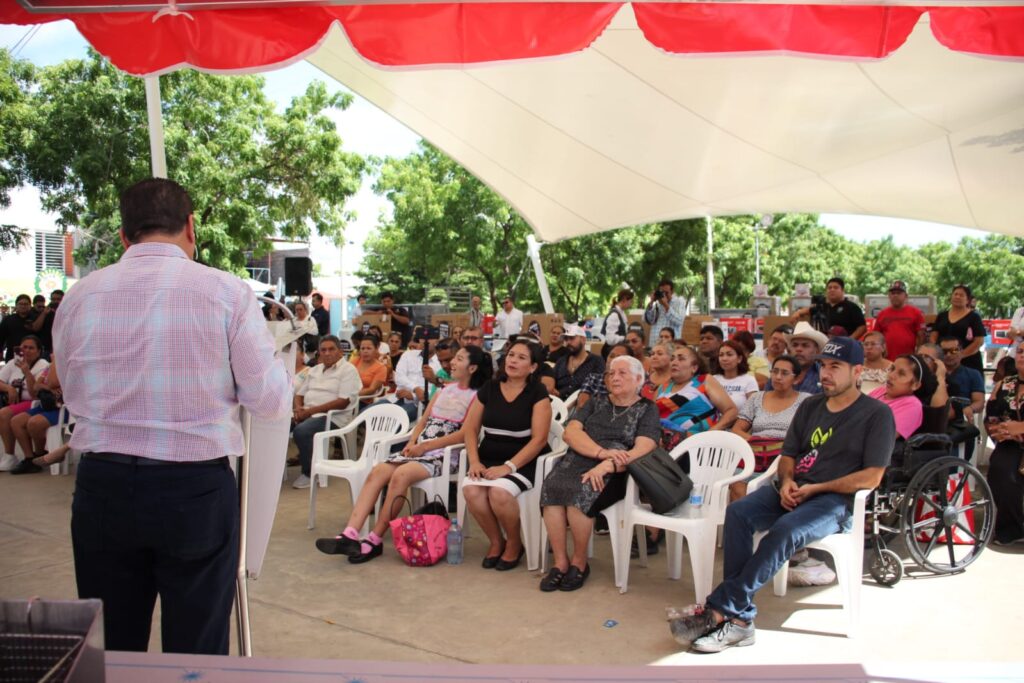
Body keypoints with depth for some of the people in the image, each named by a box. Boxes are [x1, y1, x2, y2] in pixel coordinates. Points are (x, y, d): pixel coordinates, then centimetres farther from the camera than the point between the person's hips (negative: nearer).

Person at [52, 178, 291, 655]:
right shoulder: (226, 292, -8)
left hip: (102, 487, 3)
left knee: (111, 648, 17)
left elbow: (74, 398, 13)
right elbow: (272, 402, -6)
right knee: (196, 650, 11)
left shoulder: (80, 296, 1)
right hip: (196, 489, -3)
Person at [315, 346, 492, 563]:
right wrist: (412, 443, 0)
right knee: (377, 472, -19)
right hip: (419, 449, 7)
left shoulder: (476, 397, -2)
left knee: (400, 475, -33)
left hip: (444, 455, -7)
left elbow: (465, 434, -14)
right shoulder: (445, 390, 21)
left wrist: (425, 446, -14)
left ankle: (375, 540, -24)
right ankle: (349, 535, -28)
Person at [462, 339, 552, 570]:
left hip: (523, 462, -4)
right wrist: (474, 461, -7)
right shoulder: (489, 388, 8)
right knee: (470, 489, -27)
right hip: (489, 458, 4)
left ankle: (514, 543, -2)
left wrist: (509, 466, -19)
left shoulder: (537, 393, -5)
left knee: (499, 491, -32)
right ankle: (495, 541, 0)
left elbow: (539, 439, -12)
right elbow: (470, 429, 9)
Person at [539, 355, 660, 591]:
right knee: (551, 487, -30)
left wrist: (607, 465, -22)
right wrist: (601, 452, -12)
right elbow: (570, 432, 6)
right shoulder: (597, 402, 21)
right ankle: (560, 561, -19)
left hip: (614, 473, -3)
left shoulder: (647, 410, 10)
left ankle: (579, 562, -12)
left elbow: (643, 450, -7)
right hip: (577, 461, 3)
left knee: (579, 493, -34)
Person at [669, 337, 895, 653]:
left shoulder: (876, 414, 0)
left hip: (836, 499, -5)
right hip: (795, 492, 6)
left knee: (784, 531, -36)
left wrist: (815, 488, -12)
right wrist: (787, 481, -4)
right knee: (738, 512, -25)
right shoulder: (810, 406, 18)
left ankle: (719, 610, -32)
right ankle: (739, 619, -30)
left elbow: (872, 477, -8)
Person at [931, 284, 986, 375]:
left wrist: (960, 355, -16)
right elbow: (934, 337, 11)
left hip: (968, 363, -3)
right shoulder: (942, 316, 14)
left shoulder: (974, 317, 2)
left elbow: (979, 341, -6)